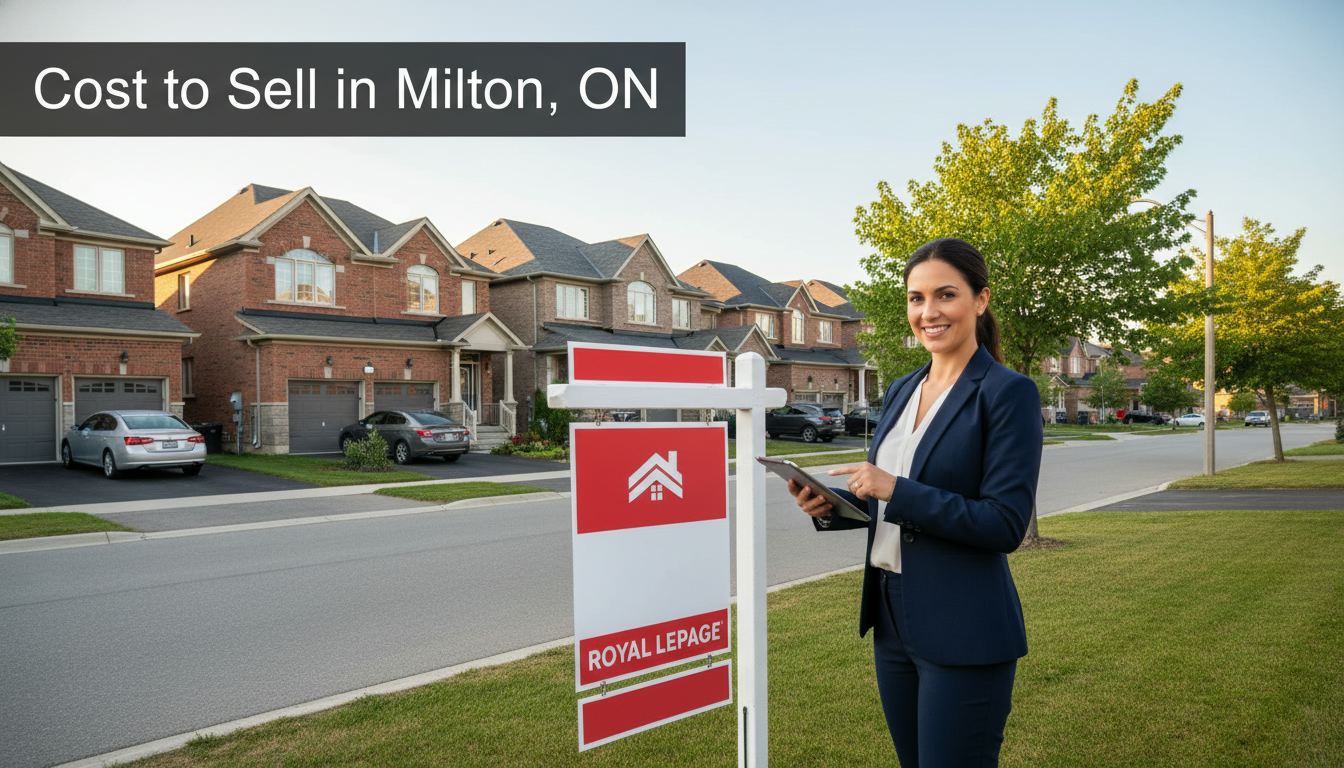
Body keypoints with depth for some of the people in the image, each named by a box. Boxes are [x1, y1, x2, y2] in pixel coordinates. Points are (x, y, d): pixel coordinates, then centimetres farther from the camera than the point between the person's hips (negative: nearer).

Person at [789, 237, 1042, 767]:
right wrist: (831, 507, -3)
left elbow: (1006, 525, -17)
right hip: (892, 618, 7)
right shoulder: (900, 391, 9)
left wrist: (896, 490, -23)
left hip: (962, 629, -7)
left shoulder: (1008, 393, -12)